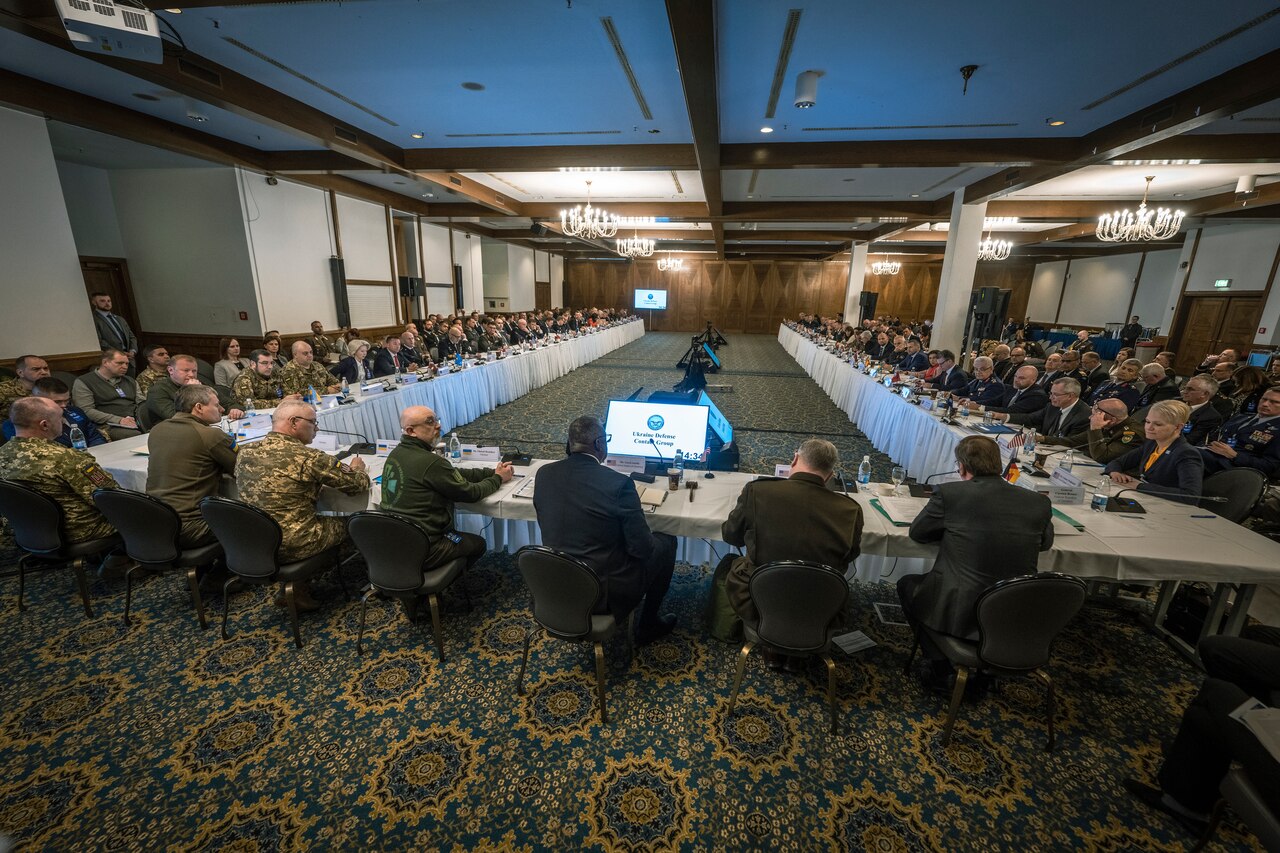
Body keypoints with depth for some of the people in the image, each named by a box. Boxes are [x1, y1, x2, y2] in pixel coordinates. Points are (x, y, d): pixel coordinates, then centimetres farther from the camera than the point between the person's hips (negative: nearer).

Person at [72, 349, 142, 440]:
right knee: (137, 436, -38)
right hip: (111, 426, -5)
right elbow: (86, 411, -5)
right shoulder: (83, 382, 8)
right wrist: (118, 420, -17)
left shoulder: (130, 381, 26)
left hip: (137, 422, 5)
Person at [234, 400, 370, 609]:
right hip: (290, 548, -6)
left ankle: (292, 587, 26)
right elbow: (360, 484, -14)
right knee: (346, 523, 17)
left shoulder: (245, 452, -2)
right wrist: (357, 467, 10)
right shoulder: (307, 458, -22)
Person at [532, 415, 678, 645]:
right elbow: (641, 548, -16)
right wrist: (653, 543, 7)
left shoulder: (544, 473, -7)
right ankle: (648, 624, 30)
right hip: (603, 593, -5)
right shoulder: (619, 483, -23)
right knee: (666, 542, 16)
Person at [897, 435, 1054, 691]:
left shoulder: (949, 493, -15)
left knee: (907, 583, 23)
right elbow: (1045, 542, 17)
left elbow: (916, 532, -1)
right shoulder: (1038, 501, -3)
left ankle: (939, 667, 23)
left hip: (958, 613, -5)